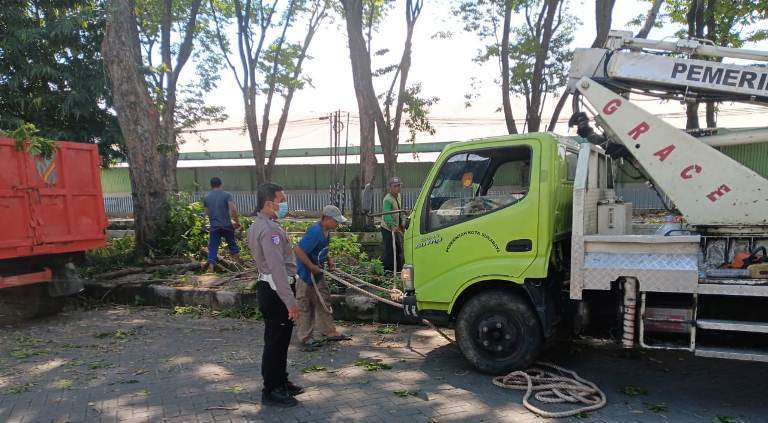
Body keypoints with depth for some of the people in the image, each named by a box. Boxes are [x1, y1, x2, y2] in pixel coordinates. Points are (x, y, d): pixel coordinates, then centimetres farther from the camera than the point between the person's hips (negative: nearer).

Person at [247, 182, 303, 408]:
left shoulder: (258, 225, 13)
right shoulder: (270, 229, -21)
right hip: (275, 291, -11)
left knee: (280, 339, 20)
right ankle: (271, 392, 12)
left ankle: (281, 382, 34)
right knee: (276, 341, 0)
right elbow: (278, 269, -27)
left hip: (268, 287, 11)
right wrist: (291, 302, -25)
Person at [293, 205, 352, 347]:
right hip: (306, 272, -10)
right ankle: (305, 337, 16)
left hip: (316, 272, 10)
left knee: (324, 300, 15)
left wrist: (328, 259, 5)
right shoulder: (315, 232, -28)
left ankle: (329, 331, 26)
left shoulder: (326, 230, 2)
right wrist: (312, 267, -24)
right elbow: (298, 250, -31)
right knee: (305, 305, 4)